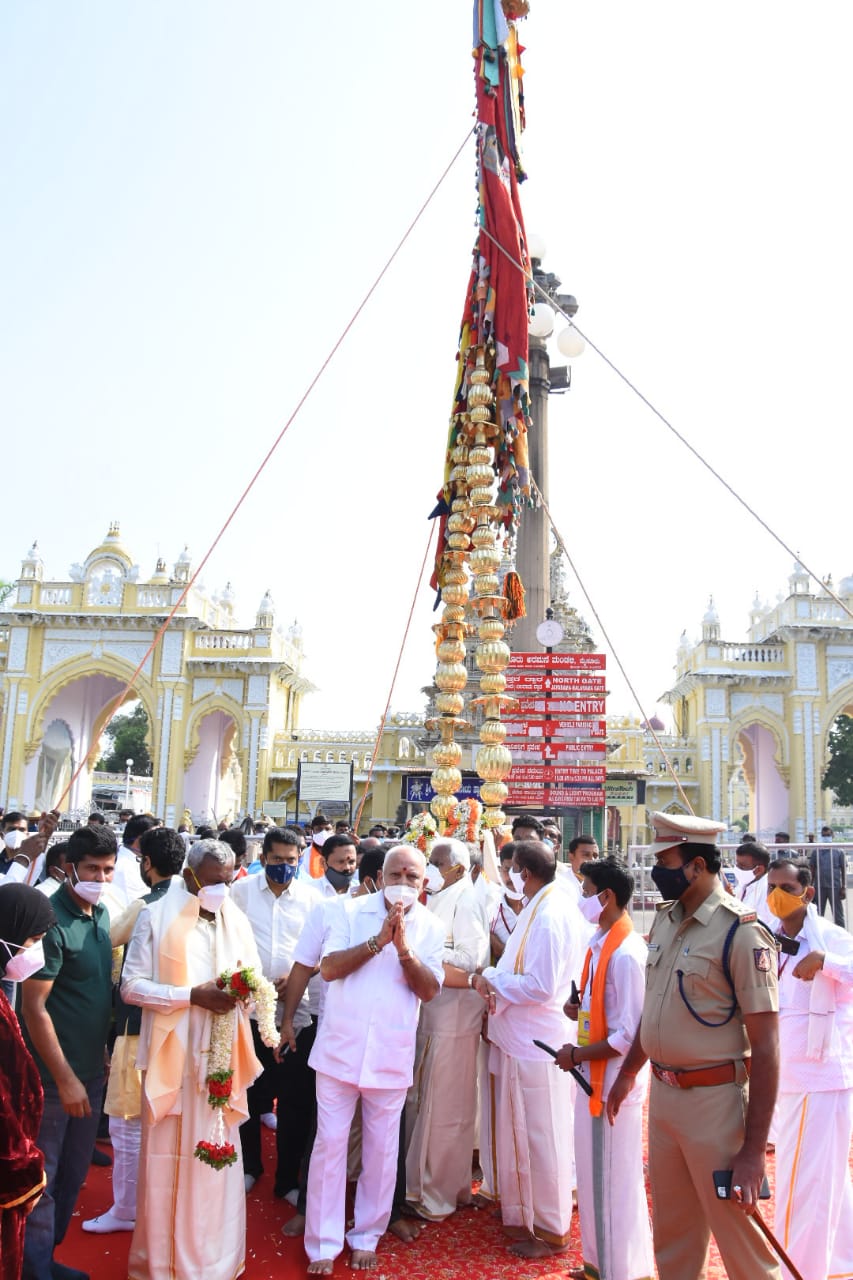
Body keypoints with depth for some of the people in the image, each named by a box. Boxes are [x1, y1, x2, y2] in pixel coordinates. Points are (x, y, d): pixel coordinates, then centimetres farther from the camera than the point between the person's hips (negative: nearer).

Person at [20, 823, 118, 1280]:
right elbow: (34, 1007, -20)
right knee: (43, 1175, 8)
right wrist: (65, 1078, -17)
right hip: (54, 1074, -7)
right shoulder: (51, 920, -21)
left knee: (74, 1172, 19)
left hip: (92, 1067, 8)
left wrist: (96, 1062, 12)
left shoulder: (101, 913, 3)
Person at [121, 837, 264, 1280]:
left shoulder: (237, 920, 9)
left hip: (222, 1055, 3)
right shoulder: (157, 917, -4)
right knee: (166, 1156, 6)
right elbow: (131, 986, -7)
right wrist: (191, 994, -18)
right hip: (172, 1055, -3)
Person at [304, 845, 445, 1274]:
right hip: (340, 1048, -1)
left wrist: (403, 946, -23)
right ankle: (323, 1243, 22)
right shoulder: (351, 911, -4)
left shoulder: (431, 928, 0)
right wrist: (378, 940, -22)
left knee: (381, 1150, 11)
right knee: (329, 1144, 6)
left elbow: (429, 990, -8)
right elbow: (328, 968, -12)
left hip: (391, 1056, 1)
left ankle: (366, 1237, 30)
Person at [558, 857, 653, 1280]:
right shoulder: (600, 945, 4)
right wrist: (580, 1011, -2)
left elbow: (628, 1036, -23)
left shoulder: (625, 954, -23)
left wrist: (577, 1054, -14)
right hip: (593, 1076, 9)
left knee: (612, 1180, 7)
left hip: (614, 1079, -9)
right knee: (595, 1175, 21)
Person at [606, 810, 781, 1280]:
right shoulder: (665, 919, 4)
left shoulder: (741, 933, -18)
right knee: (671, 1234, 20)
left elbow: (766, 1045, -17)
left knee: (741, 1240, 8)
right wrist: (627, 1073, 22)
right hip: (662, 1092, 7)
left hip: (714, 1099, -7)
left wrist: (753, 1151, -17)